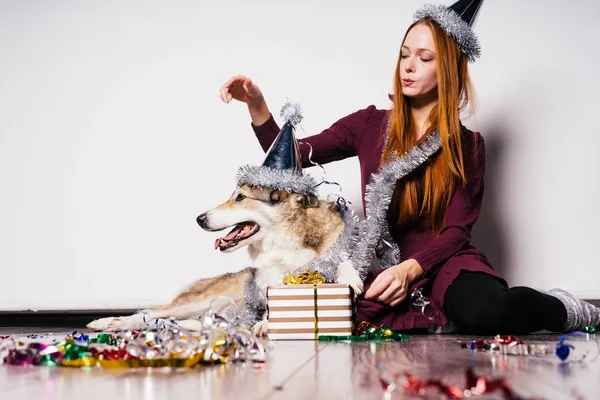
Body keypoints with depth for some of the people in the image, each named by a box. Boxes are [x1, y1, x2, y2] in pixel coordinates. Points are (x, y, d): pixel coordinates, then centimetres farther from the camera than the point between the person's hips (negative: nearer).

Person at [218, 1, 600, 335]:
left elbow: (456, 231, -5)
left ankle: (563, 311, -4)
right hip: (382, 264, 2)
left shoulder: (467, 145, 1)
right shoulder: (370, 124, 5)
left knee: (482, 310, -36)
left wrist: (410, 269, -24)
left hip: (442, 261, -1)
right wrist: (257, 106, -11)